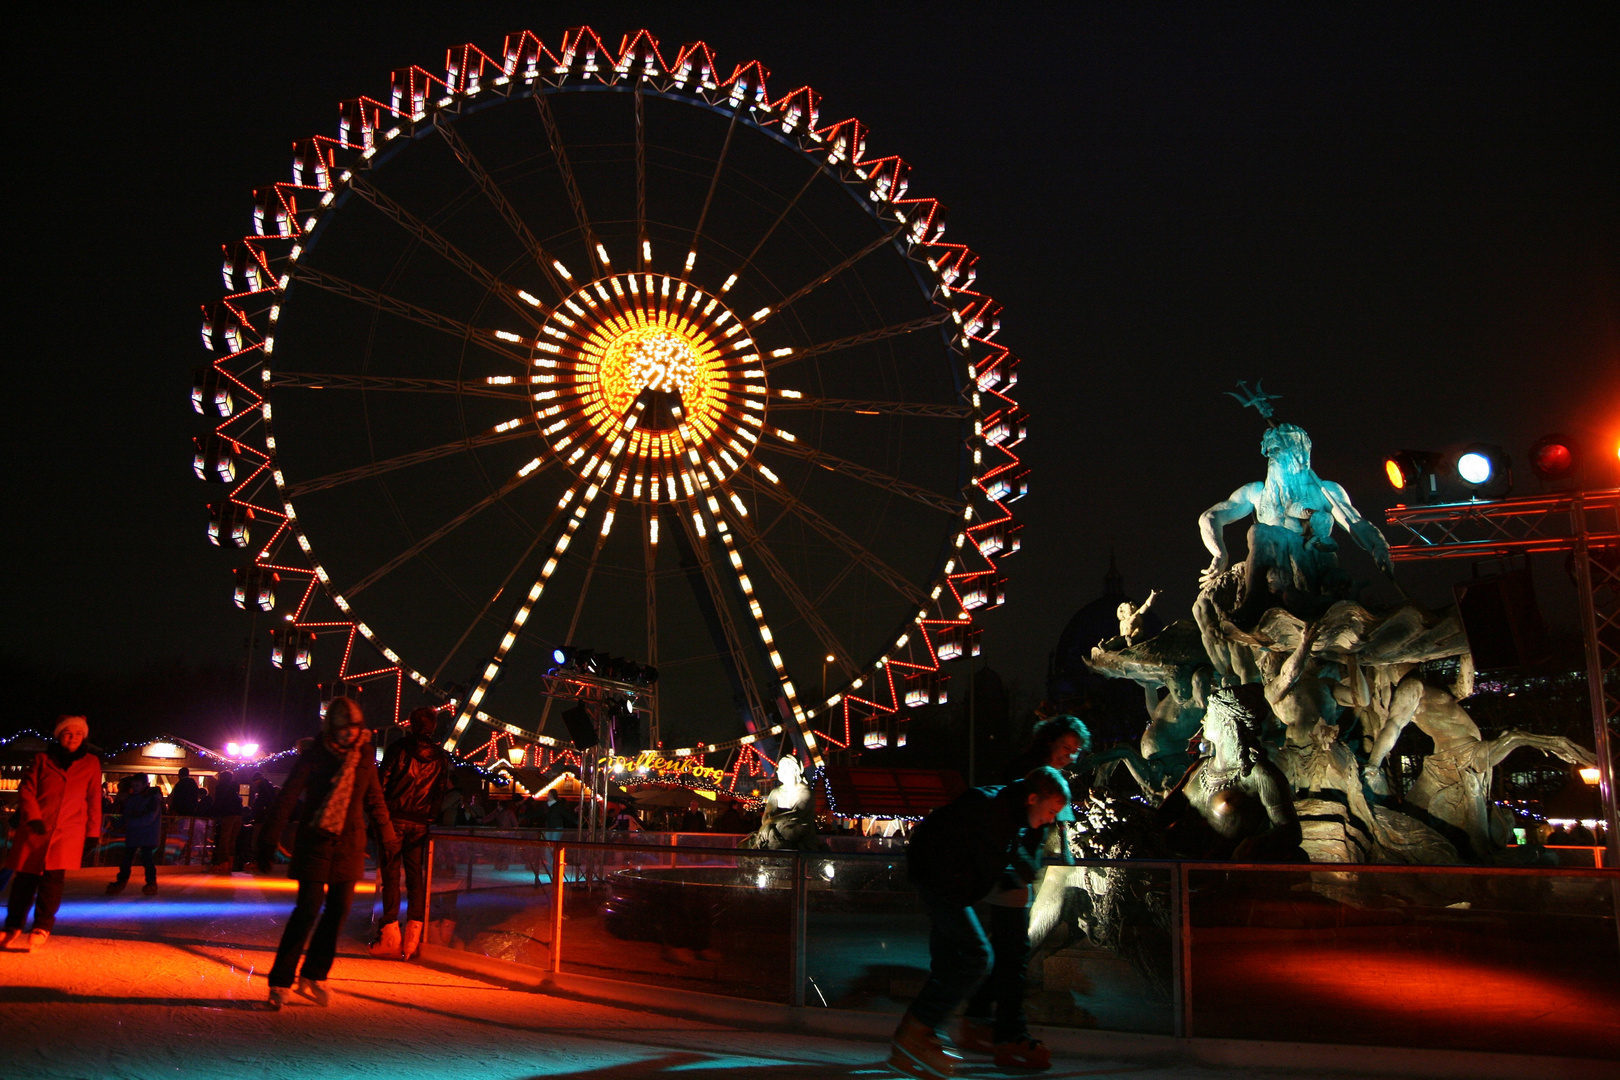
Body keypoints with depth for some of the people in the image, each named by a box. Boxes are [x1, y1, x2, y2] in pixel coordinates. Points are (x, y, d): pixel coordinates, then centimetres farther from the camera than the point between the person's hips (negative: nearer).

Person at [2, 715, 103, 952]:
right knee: (25, 877, 1)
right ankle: (13, 927, 16)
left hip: (68, 831, -1)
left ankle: (42, 928, -3)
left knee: (53, 877, -12)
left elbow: (94, 800, 12)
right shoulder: (43, 759, 10)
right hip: (36, 828, 1)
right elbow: (26, 790, 6)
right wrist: (33, 818, -9)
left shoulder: (91, 763, 11)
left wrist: (92, 833, 8)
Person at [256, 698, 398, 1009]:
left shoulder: (363, 755, 6)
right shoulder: (314, 754, -7)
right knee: (308, 908, -10)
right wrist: (268, 841, -11)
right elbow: (287, 797, -7)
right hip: (316, 841, -4)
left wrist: (387, 835, 21)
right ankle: (280, 982, -1)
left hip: (350, 843, 4)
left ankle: (313, 977, 17)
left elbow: (374, 798, 17)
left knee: (339, 910, 3)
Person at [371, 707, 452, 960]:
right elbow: (442, 791, 8)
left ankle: (390, 937, -1)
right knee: (416, 876, 7)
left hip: (394, 819, -3)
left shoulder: (398, 749, -3)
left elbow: (382, 783, -4)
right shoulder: (441, 757, 7)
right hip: (420, 823, 3)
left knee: (391, 874, 1)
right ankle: (413, 938, 5)